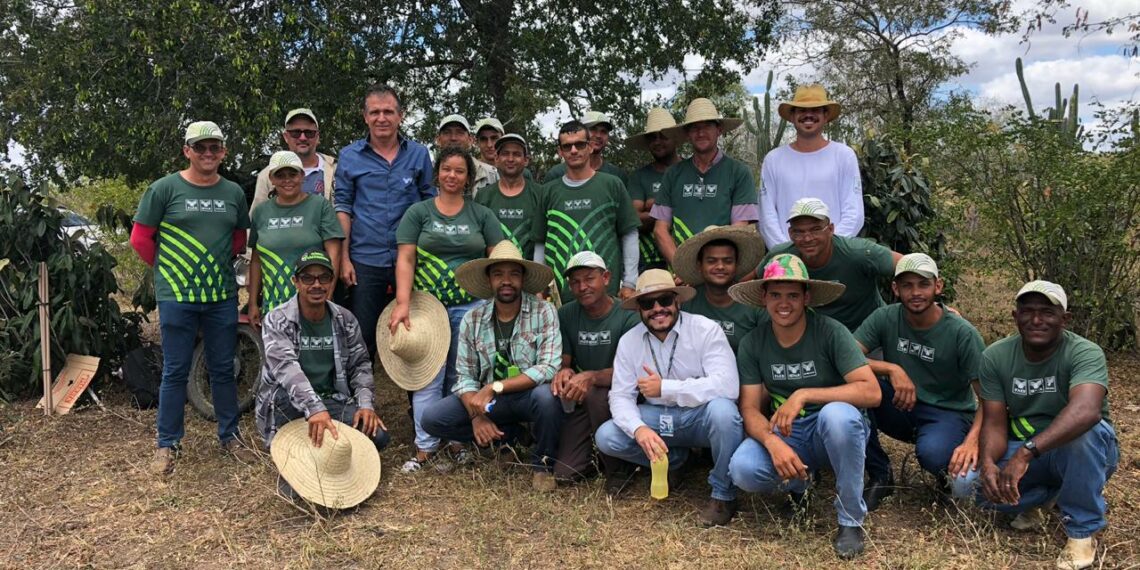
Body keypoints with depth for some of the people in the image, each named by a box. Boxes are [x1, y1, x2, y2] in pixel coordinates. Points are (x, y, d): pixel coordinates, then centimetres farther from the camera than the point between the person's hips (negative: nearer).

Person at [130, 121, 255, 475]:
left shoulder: (234, 193, 6)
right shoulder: (165, 188, -4)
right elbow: (140, 238, 0)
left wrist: (220, 263, 9)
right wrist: (169, 269, 6)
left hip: (222, 295, 3)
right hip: (176, 296, -3)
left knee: (223, 369, 11)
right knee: (176, 372, 5)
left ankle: (229, 435, 25)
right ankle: (168, 445, 17)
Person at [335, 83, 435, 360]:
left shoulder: (418, 154, 5)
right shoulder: (349, 156, 5)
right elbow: (343, 208, 5)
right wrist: (344, 258, -2)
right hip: (365, 261, 0)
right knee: (362, 337, 5)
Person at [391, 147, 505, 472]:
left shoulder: (482, 215, 10)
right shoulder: (418, 213, 6)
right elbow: (405, 259, -2)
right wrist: (402, 303, -13)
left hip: (471, 307, 1)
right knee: (429, 378, -2)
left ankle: (457, 442, 16)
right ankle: (425, 448, 4)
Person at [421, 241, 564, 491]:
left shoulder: (543, 312, -12)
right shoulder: (472, 320, -1)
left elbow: (548, 368, -22)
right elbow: (465, 376, -1)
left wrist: (495, 387, -27)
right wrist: (476, 416, -19)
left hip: (529, 394, -3)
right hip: (487, 398, 3)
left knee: (546, 395, -37)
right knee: (432, 418, -14)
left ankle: (542, 464, -7)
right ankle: (507, 435, 6)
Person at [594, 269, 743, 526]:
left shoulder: (706, 330, -16)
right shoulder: (629, 341, -3)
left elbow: (727, 385, -28)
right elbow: (620, 396, -7)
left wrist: (665, 388, -26)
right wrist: (639, 429, -29)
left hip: (700, 416, -4)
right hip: (657, 418, 4)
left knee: (722, 409, -36)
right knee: (605, 437, -16)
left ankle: (723, 495, -13)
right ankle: (672, 459, 10)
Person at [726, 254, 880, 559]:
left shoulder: (830, 332, -15)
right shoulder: (753, 343, -5)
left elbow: (871, 392, -22)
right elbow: (750, 410, -7)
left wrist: (804, 395, -30)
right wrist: (773, 443, -29)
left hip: (836, 431, -2)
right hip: (785, 434, 2)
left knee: (836, 413, -38)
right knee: (743, 469, -28)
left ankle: (851, 519, -16)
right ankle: (799, 481, 9)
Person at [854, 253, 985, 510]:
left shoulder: (963, 333, -14)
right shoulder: (885, 318, -8)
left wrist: (972, 441, -29)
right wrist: (891, 369, -31)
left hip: (947, 413, -3)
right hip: (900, 407, 3)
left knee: (932, 451, -38)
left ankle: (949, 473, 4)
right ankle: (879, 475, -11)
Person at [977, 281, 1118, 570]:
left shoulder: (1086, 353, -23)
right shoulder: (995, 356, -11)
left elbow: (1086, 410, -44)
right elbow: (994, 423, -14)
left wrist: (1026, 452, -54)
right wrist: (989, 463, -36)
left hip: (1085, 454, -3)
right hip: (1022, 454, 3)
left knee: (1085, 430, -38)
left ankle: (1082, 530, -15)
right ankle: (1037, 498, 9)